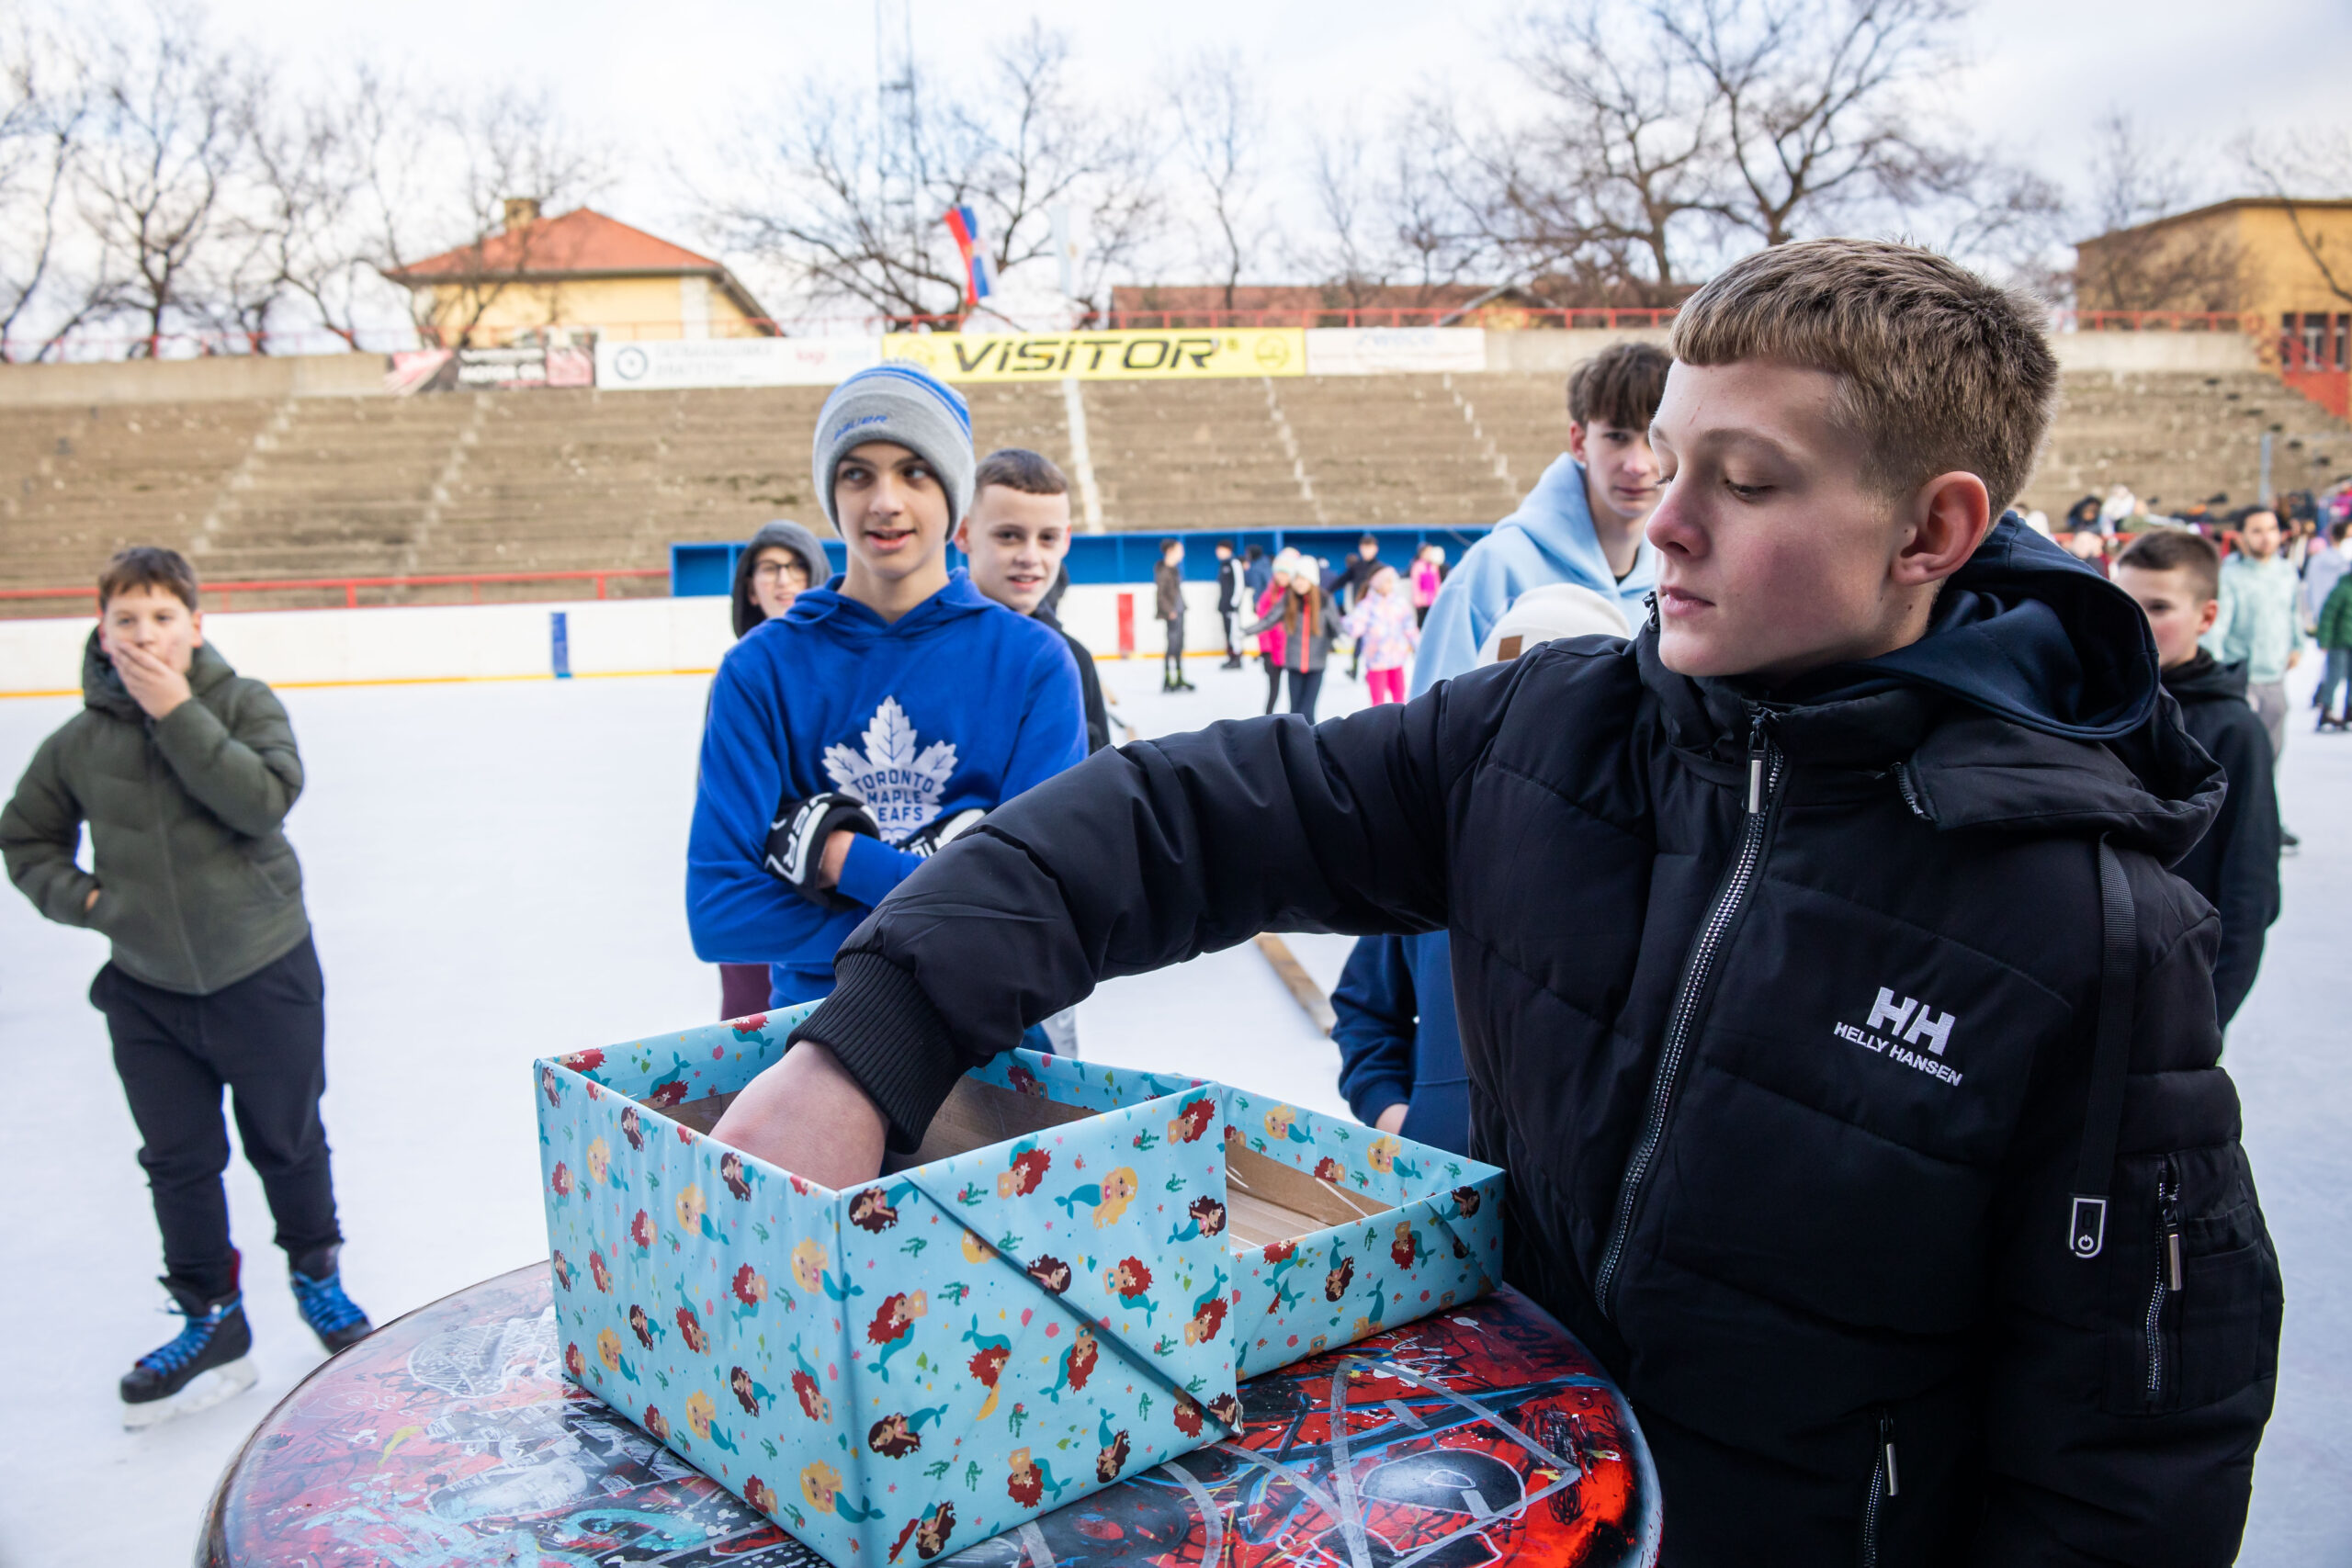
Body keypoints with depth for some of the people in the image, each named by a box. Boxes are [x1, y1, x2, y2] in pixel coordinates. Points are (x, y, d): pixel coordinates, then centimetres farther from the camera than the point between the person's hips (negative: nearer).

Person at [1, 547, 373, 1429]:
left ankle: (316, 1275, 38)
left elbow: (266, 799, -26)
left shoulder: (244, 703, -9)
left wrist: (179, 715, -25)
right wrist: (78, 896, -5)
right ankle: (211, 1322, 24)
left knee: (288, 1142, 14)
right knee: (179, 1163, 8)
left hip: (266, 976, -2)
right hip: (147, 993, 2)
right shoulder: (81, 742, -3)